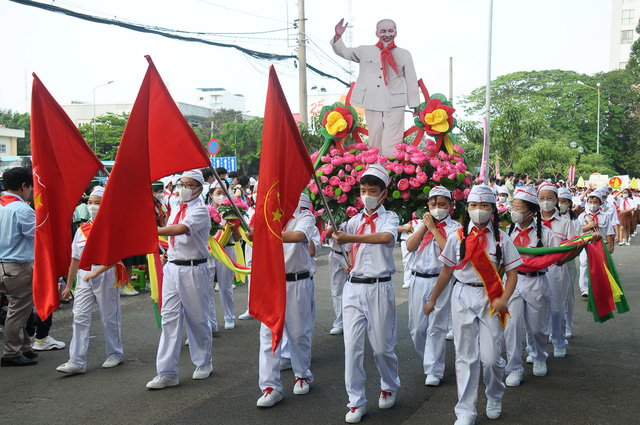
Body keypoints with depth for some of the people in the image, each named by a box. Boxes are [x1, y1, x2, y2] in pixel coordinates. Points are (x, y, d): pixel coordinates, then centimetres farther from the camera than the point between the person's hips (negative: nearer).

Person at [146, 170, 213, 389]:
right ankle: (167, 372, 3)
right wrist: (168, 253, 11)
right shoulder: (176, 209, 14)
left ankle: (203, 363, 26)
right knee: (169, 317, 1)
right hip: (172, 267, 7)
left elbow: (181, 229, -29)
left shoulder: (200, 210, -11)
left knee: (198, 318, 6)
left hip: (193, 270, -7)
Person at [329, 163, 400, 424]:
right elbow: (336, 236, -2)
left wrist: (351, 237, -33)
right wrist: (333, 231, -26)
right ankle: (356, 401, 10)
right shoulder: (355, 220, 13)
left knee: (382, 346, 5)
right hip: (354, 286, 3)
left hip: (380, 287, -3)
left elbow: (386, 237, -23)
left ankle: (389, 387, 33)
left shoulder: (389, 218, 0)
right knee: (352, 345, -1)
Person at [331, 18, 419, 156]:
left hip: (394, 107, -2)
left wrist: (415, 106, 10)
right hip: (372, 106, 2)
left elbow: (411, 81, 12)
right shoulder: (365, 51, 13)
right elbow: (343, 52, 22)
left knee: (391, 148, -12)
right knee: (374, 147, 4)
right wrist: (338, 36, 4)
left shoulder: (404, 55, 11)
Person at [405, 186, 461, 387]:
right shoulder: (422, 224, 12)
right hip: (418, 278, 4)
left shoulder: (454, 227, -1)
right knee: (416, 326, 9)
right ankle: (429, 359, 32)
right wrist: (425, 225, -6)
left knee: (436, 327, -2)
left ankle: (434, 370, 7)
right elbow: (410, 246, -3)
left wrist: (434, 228, -13)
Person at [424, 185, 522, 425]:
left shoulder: (501, 239, 1)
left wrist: (504, 298, -15)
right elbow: (447, 271, 11)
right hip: (463, 297, 1)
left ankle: (494, 398, 28)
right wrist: (433, 300, 14)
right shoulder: (457, 237, 3)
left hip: (490, 300, -1)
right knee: (465, 356, 4)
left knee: (491, 357, -3)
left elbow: (512, 272, 1)